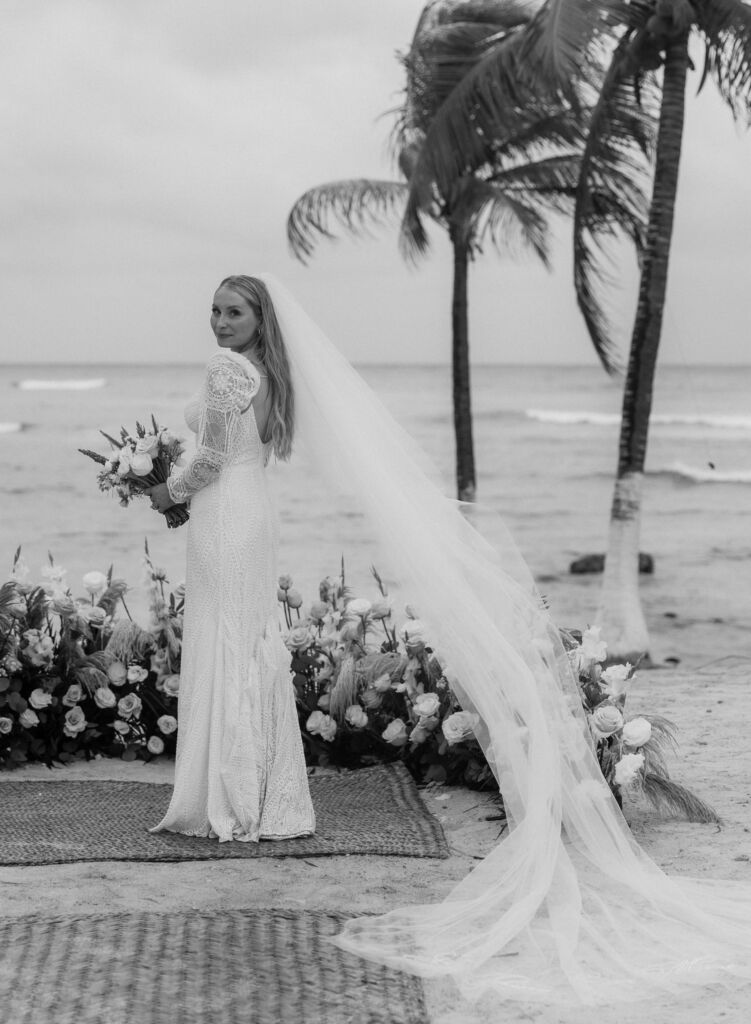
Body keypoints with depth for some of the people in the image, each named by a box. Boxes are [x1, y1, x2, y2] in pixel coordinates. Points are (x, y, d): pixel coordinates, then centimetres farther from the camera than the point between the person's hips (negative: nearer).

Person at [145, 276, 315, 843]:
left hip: (225, 517, -9)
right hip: (258, 508, 9)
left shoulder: (226, 367, -14)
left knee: (223, 649, -4)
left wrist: (169, 491, 1)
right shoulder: (267, 371, 13)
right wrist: (186, 491, 17)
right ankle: (271, 798, 16)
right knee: (259, 645, 11)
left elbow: (212, 456, -16)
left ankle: (231, 802, -1)